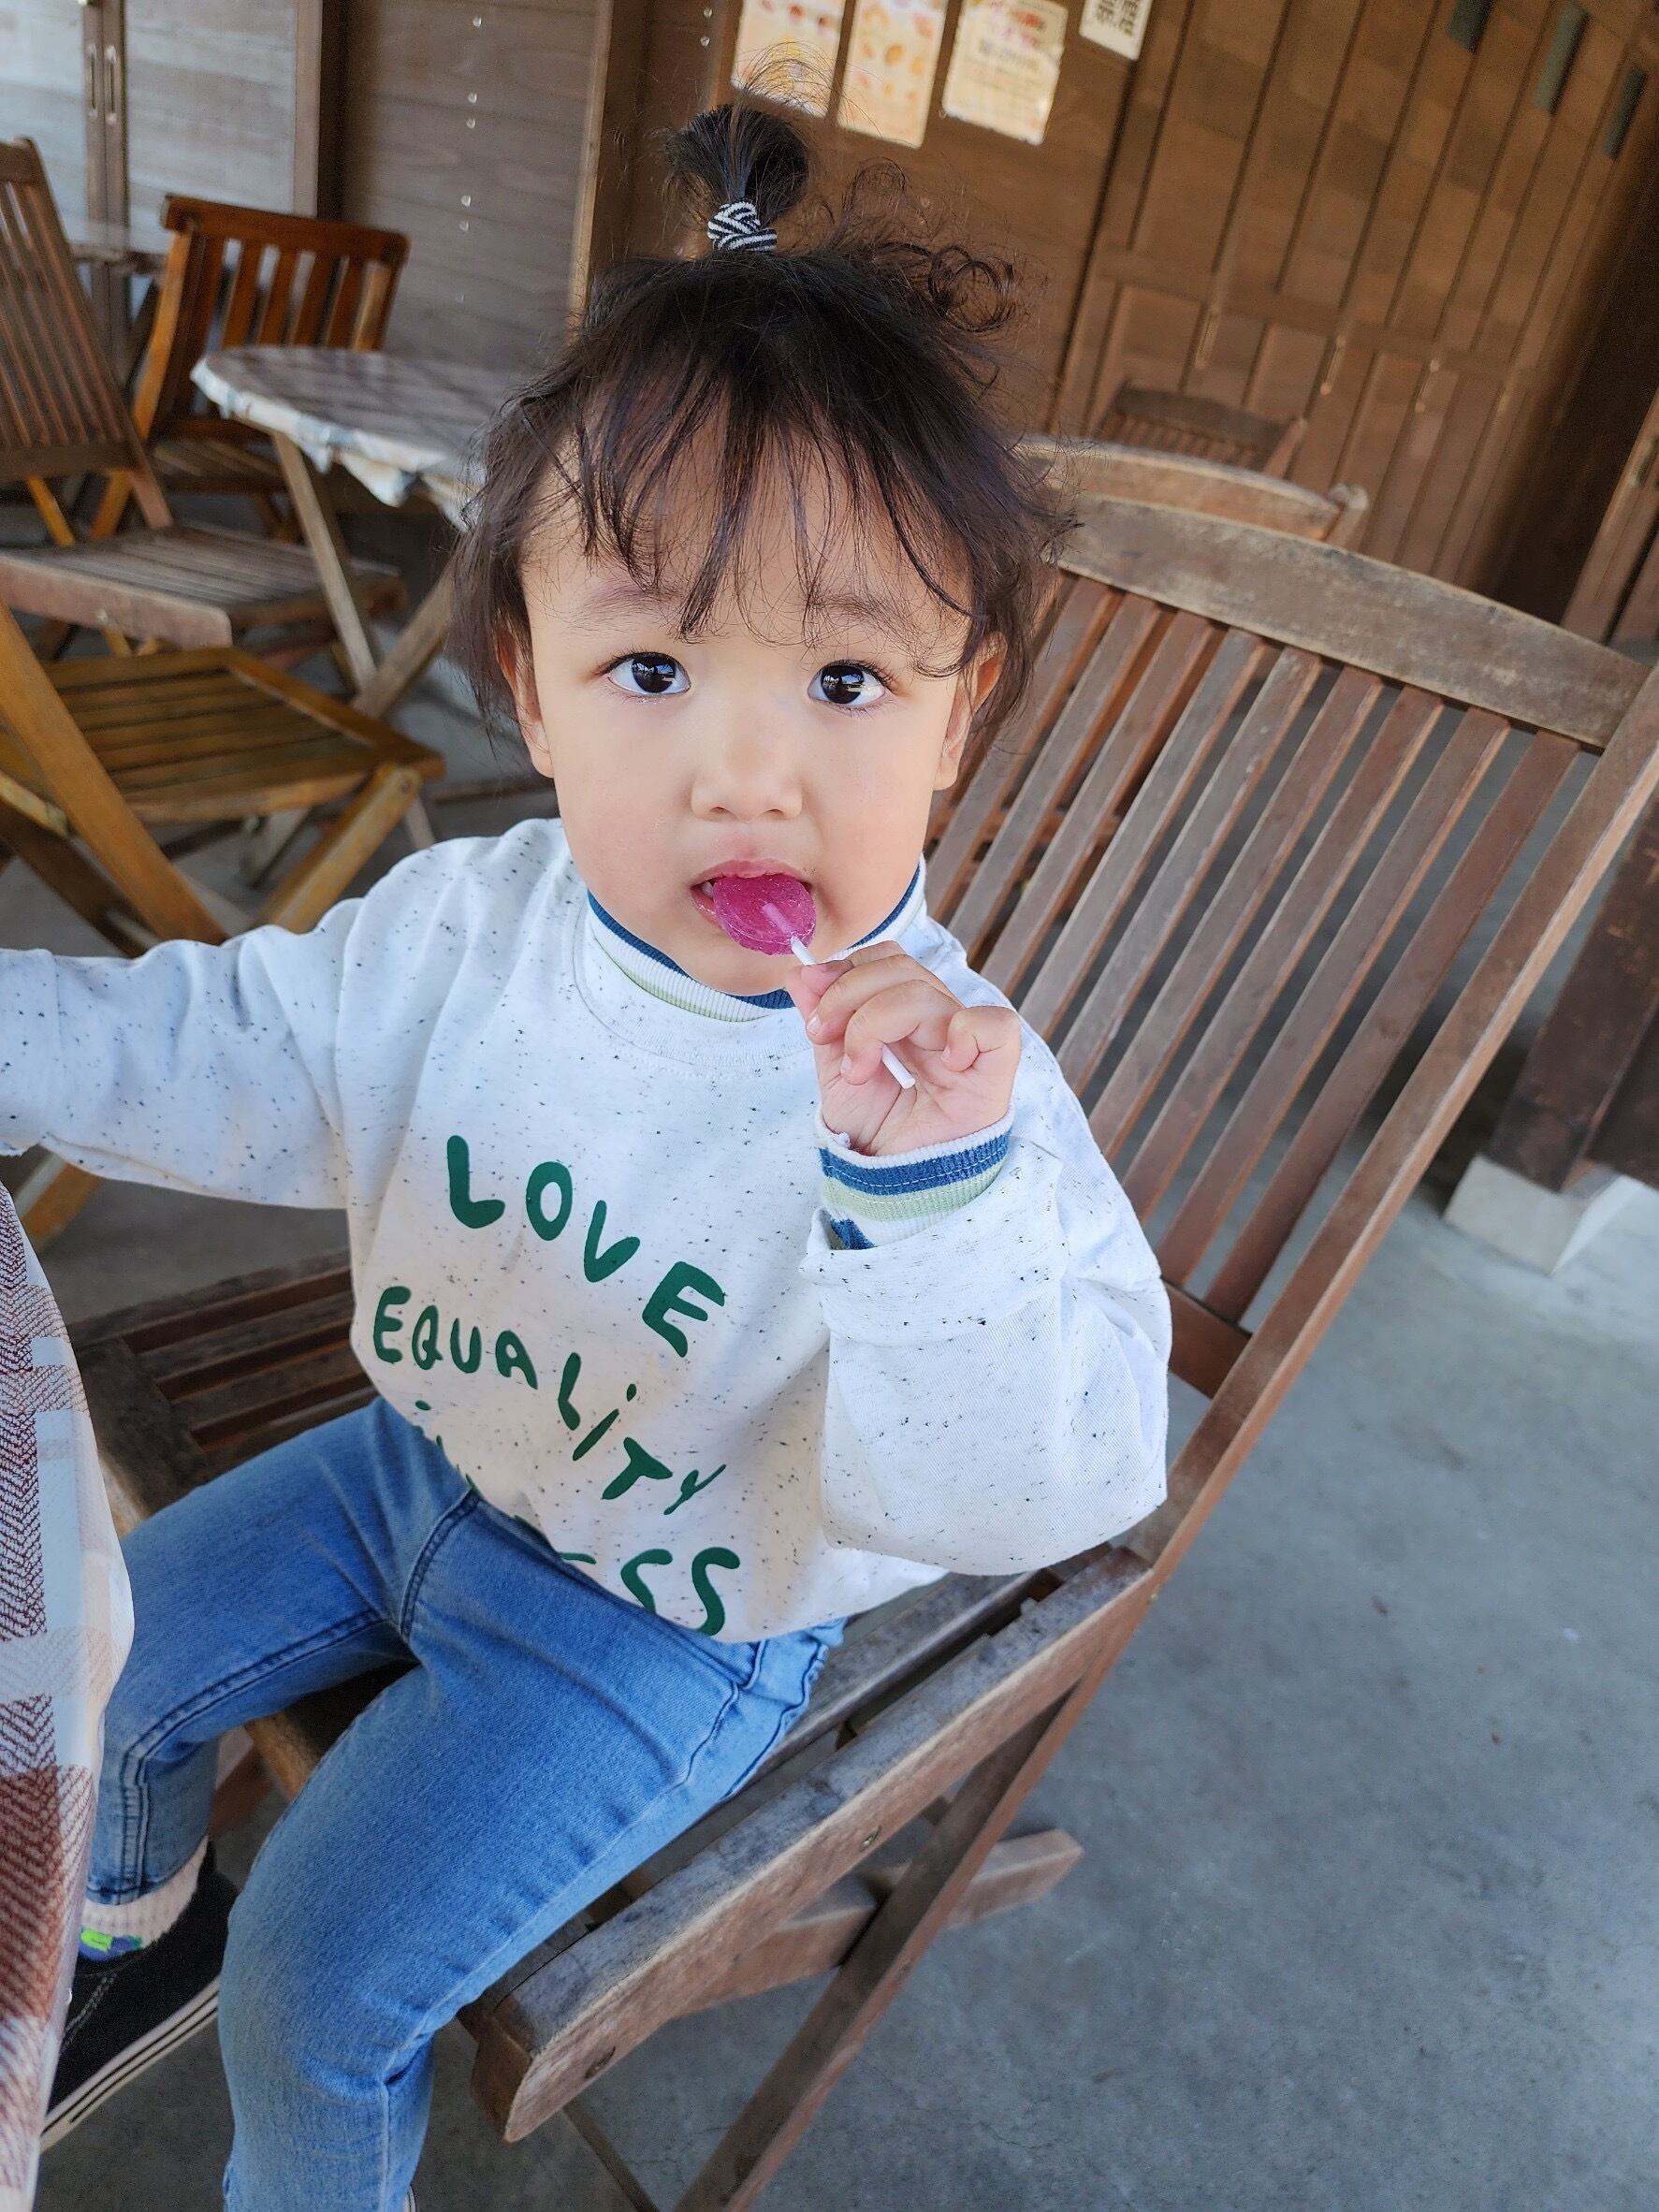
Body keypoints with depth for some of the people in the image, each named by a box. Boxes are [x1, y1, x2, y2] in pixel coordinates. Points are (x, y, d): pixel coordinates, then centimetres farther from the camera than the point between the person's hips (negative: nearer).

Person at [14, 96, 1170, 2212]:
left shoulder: (951, 1086, -31)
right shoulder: (467, 923, -14)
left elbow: (1013, 1494, -37)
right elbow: (232, 1052, 1)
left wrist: (935, 1190, -53)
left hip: (660, 1625, -5)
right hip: (426, 1459, 6)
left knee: (327, 1972, -1)